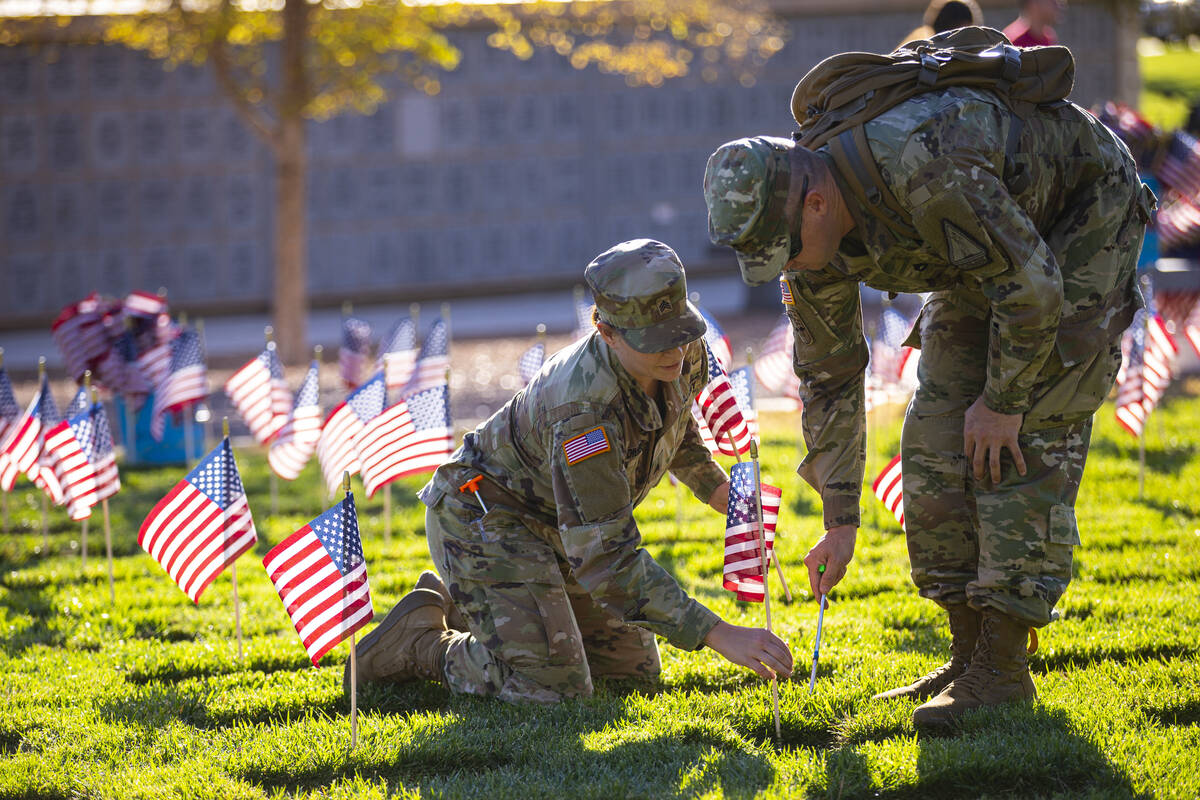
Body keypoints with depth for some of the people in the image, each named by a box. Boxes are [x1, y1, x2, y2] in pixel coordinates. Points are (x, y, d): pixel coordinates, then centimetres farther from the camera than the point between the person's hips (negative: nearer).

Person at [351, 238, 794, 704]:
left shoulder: (684, 355, -13)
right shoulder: (583, 412, -38)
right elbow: (607, 559, -41)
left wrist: (712, 483, 1)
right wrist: (718, 635, -46)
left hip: (554, 524, 9)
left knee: (634, 671, 12)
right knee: (555, 688, -19)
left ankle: (462, 610, 25)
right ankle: (419, 639, 4)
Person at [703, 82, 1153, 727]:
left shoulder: (920, 166, -41)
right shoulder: (809, 234, -14)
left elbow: (1033, 286, -33)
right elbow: (828, 376, -1)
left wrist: (1003, 400, -20)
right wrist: (840, 523, 0)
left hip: (1086, 222, -8)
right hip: (986, 258, 8)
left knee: (1026, 441, -16)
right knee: (934, 442, -1)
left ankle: (1004, 667, -15)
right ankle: (971, 653, 6)